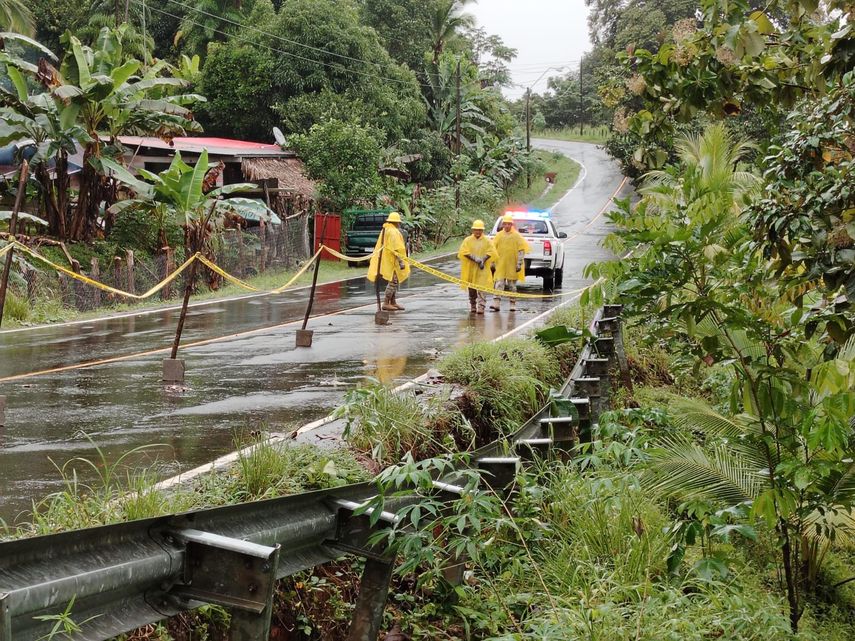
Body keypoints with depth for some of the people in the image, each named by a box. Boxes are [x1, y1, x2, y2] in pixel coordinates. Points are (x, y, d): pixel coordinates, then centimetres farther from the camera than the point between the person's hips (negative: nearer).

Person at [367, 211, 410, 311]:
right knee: (393, 281, -7)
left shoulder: (385, 230, 16)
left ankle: (393, 303, 21)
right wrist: (401, 261, -25)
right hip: (391, 261, -10)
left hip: (385, 260, 10)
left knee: (394, 281, 16)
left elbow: (380, 246, 22)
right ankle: (386, 304, -8)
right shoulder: (394, 232, -16)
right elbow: (397, 248, -23)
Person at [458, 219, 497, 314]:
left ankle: (481, 306, -13)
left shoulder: (487, 241, 4)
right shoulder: (467, 240, 4)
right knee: (471, 288, 9)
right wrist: (474, 258, -18)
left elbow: (491, 252, -3)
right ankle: (472, 306, 21)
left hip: (483, 268, -1)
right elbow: (464, 252, -7)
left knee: (482, 288, -10)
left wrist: (483, 260, -17)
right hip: (470, 268, 2)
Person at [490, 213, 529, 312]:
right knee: (499, 283, -7)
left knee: (512, 285, 5)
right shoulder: (499, 235, 7)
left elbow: (521, 251, -2)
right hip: (501, 264, 2)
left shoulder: (517, 236, 0)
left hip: (512, 265, -2)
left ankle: (513, 304, 14)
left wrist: (519, 264, -9)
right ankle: (496, 303, -13)